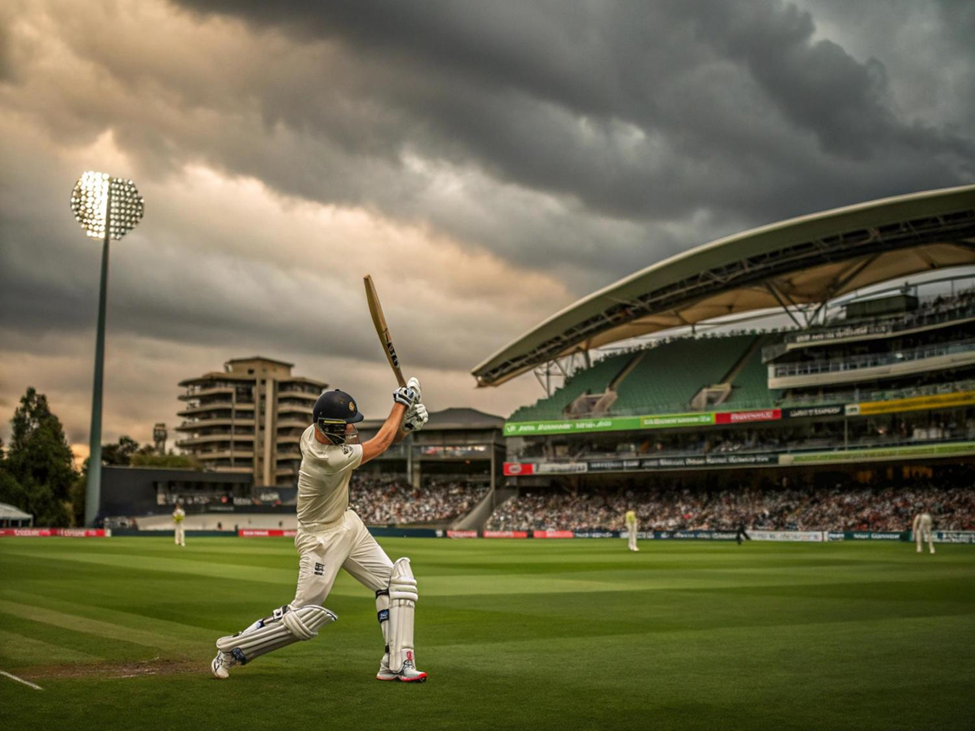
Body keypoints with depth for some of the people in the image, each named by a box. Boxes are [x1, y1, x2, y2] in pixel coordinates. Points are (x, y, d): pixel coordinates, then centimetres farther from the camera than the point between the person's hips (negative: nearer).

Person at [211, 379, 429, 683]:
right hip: (321, 539, -9)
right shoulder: (329, 460, -34)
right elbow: (378, 445, -20)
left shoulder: (314, 432, -10)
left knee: (397, 580, 0)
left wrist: (406, 426, -17)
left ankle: (396, 663, 2)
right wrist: (401, 402, -11)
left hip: (346, 523, 9)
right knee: (303, 617, 0)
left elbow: (375, 444, -1)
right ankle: (231, 649, 18)